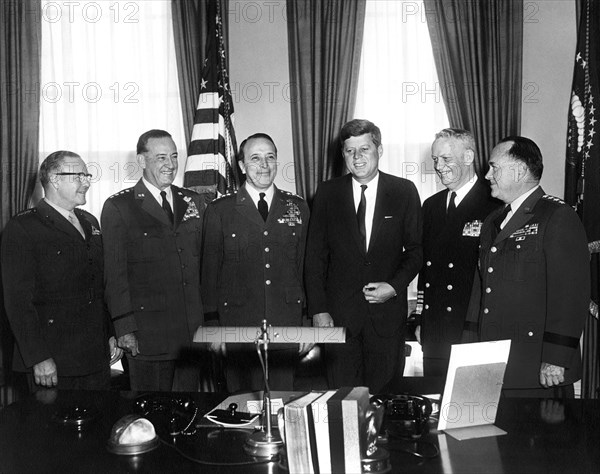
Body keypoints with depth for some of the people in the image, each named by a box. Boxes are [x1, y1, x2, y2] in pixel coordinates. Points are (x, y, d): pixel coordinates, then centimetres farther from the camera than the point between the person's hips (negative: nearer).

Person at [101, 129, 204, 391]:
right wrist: (125, 329, -9)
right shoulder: (118, 207, -2)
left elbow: (204, 261, 13)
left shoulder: (192, 202, 12)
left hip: (195, 330, 4)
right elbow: (115, 274, -4)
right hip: (147, 333, -4)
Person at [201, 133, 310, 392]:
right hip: (237, 326, -1)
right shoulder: (220, 210, 3)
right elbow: (210, 270, 4)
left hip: (286, 326, 2)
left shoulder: (297, 208, 9)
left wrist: (307, 322, 7)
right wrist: (213, 326, -1)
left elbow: (305, 267, 10)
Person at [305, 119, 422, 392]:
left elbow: (416, 249, 6)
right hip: (339, 314, 1)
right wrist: (318, 309, -3)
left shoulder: (404, 192, 3)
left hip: (387, 311, 0)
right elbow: (315, 255, 3)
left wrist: (395, 286, -10)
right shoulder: (327, 193, 4)